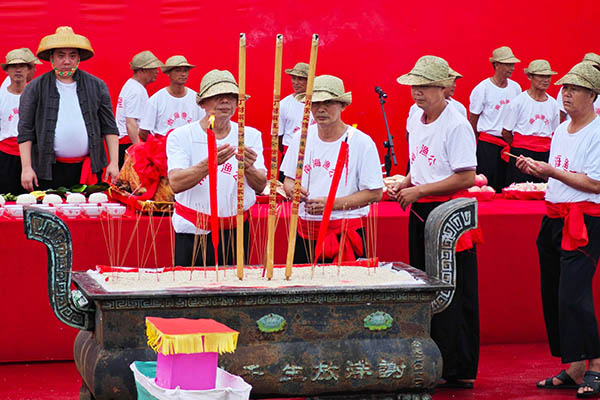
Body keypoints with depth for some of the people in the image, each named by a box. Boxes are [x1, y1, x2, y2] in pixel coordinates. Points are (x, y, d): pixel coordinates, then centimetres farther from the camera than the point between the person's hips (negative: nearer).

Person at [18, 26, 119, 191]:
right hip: (49, 170, -1)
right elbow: (25, 131, 2)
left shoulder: (96, 86, 8)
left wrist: (114, 163, 1)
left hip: (89, 168, 1)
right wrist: (26, 168, -5)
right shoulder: (35, 88, 3)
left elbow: (109, 127, 8)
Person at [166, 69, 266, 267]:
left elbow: (260, 186, -3)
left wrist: (248, 168, -25)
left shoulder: (251, 136, 6)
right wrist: (209, 163, -32)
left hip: (236, 232, 2)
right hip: (193, 233, -2)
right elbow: (176, 184, -17)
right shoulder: (180, 136, -2)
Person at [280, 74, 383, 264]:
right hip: (305, 232, 4)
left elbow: (375, 193, -8)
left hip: (344, 235, -4)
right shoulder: (302, 137, 9)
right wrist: (292, 189, -8)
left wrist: (332, 203, -17)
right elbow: (288, 179, 17)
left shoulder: (362, 143, -6)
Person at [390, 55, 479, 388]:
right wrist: (404, 184, 5)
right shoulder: (415, 120, 10)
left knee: (452, 293, -5)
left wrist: (420, 190, -18)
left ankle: (458, 370, 2)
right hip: (419, 212, 8)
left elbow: (466, 177, -20)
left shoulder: (457, 125, -15)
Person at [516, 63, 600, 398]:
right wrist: (536, 169, 6)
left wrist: (552, 171, -14)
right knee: (553, 295, 8)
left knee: (573, 295, -15)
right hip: (554, 219, 9)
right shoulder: (561, 130, 15)